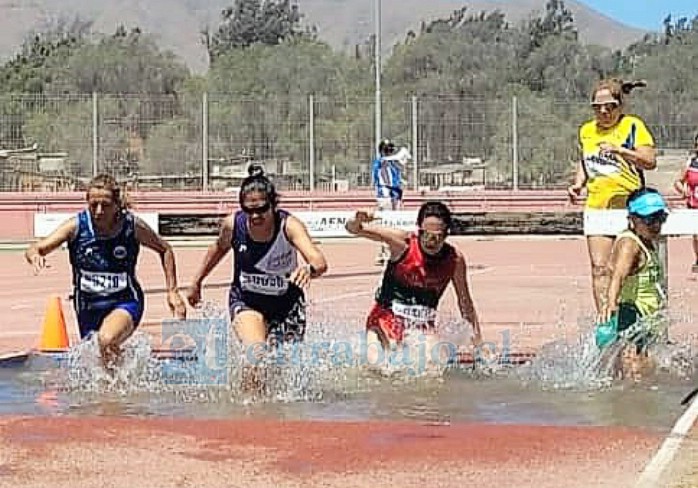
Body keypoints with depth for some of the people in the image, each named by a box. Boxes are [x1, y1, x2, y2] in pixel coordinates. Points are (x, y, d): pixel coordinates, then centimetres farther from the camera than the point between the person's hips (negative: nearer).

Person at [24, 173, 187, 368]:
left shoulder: (133, 226, -12)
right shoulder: (76, 226, -13)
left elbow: (165, 250, 5)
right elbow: (34, 250, -17)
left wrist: (172, 292, 1)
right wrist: (35, 255, -42)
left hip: (125, 302, -3)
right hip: (88, 306, 3)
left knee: (106, 340, -34)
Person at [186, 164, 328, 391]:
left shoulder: (289, 225, -27)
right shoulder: (232, 224, -19)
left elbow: (320, 261, -43)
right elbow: (219, 248, 6)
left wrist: (309, 269, -66)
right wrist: (196, 282, 15)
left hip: (286, 303, 0)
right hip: (245, 301, 0)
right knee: (256, 355, -25)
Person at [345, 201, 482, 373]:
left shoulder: (454, 259, -7)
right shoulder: (403, 242, -14)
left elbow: (465, 301, 7)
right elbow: (352, 229, -13)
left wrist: (477, 337, 9)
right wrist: (358, 221, -37)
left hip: (424, 323, 2)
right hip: (388, 315, -2)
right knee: (377, 365, -22)